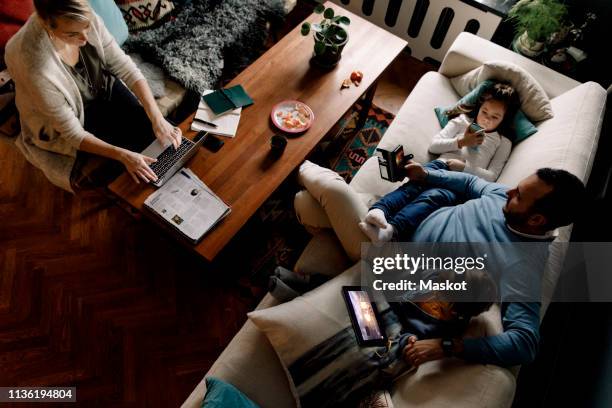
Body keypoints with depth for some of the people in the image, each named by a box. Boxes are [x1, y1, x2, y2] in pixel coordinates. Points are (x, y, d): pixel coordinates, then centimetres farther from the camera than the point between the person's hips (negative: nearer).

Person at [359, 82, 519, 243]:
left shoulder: (503, 143, 22)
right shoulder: (463, 121, 26)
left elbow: (491, 176, 9)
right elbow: (434, 145, 17)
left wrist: (463, 166, -5)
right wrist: (461, 142, 3)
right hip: (442, 166, 3)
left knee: (433, 197, -37)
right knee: (412, 186, -35)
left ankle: (391, 230, -60)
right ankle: (379, 211, -59)